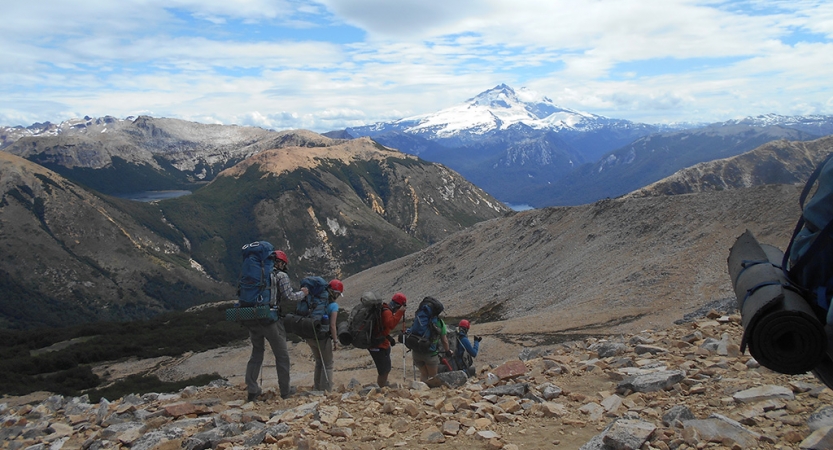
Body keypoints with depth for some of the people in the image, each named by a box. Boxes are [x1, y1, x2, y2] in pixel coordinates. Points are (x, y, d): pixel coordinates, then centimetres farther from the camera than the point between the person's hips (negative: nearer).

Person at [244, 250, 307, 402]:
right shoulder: (281, 275, -1)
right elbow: (289, 296, -4)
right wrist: (302, 293, 12)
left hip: (252, 319, 5)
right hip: (270, 320, -5)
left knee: (256, 354, 18)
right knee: (282, 356, 9)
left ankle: (252, 391, 11)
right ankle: (285, 392, 13)